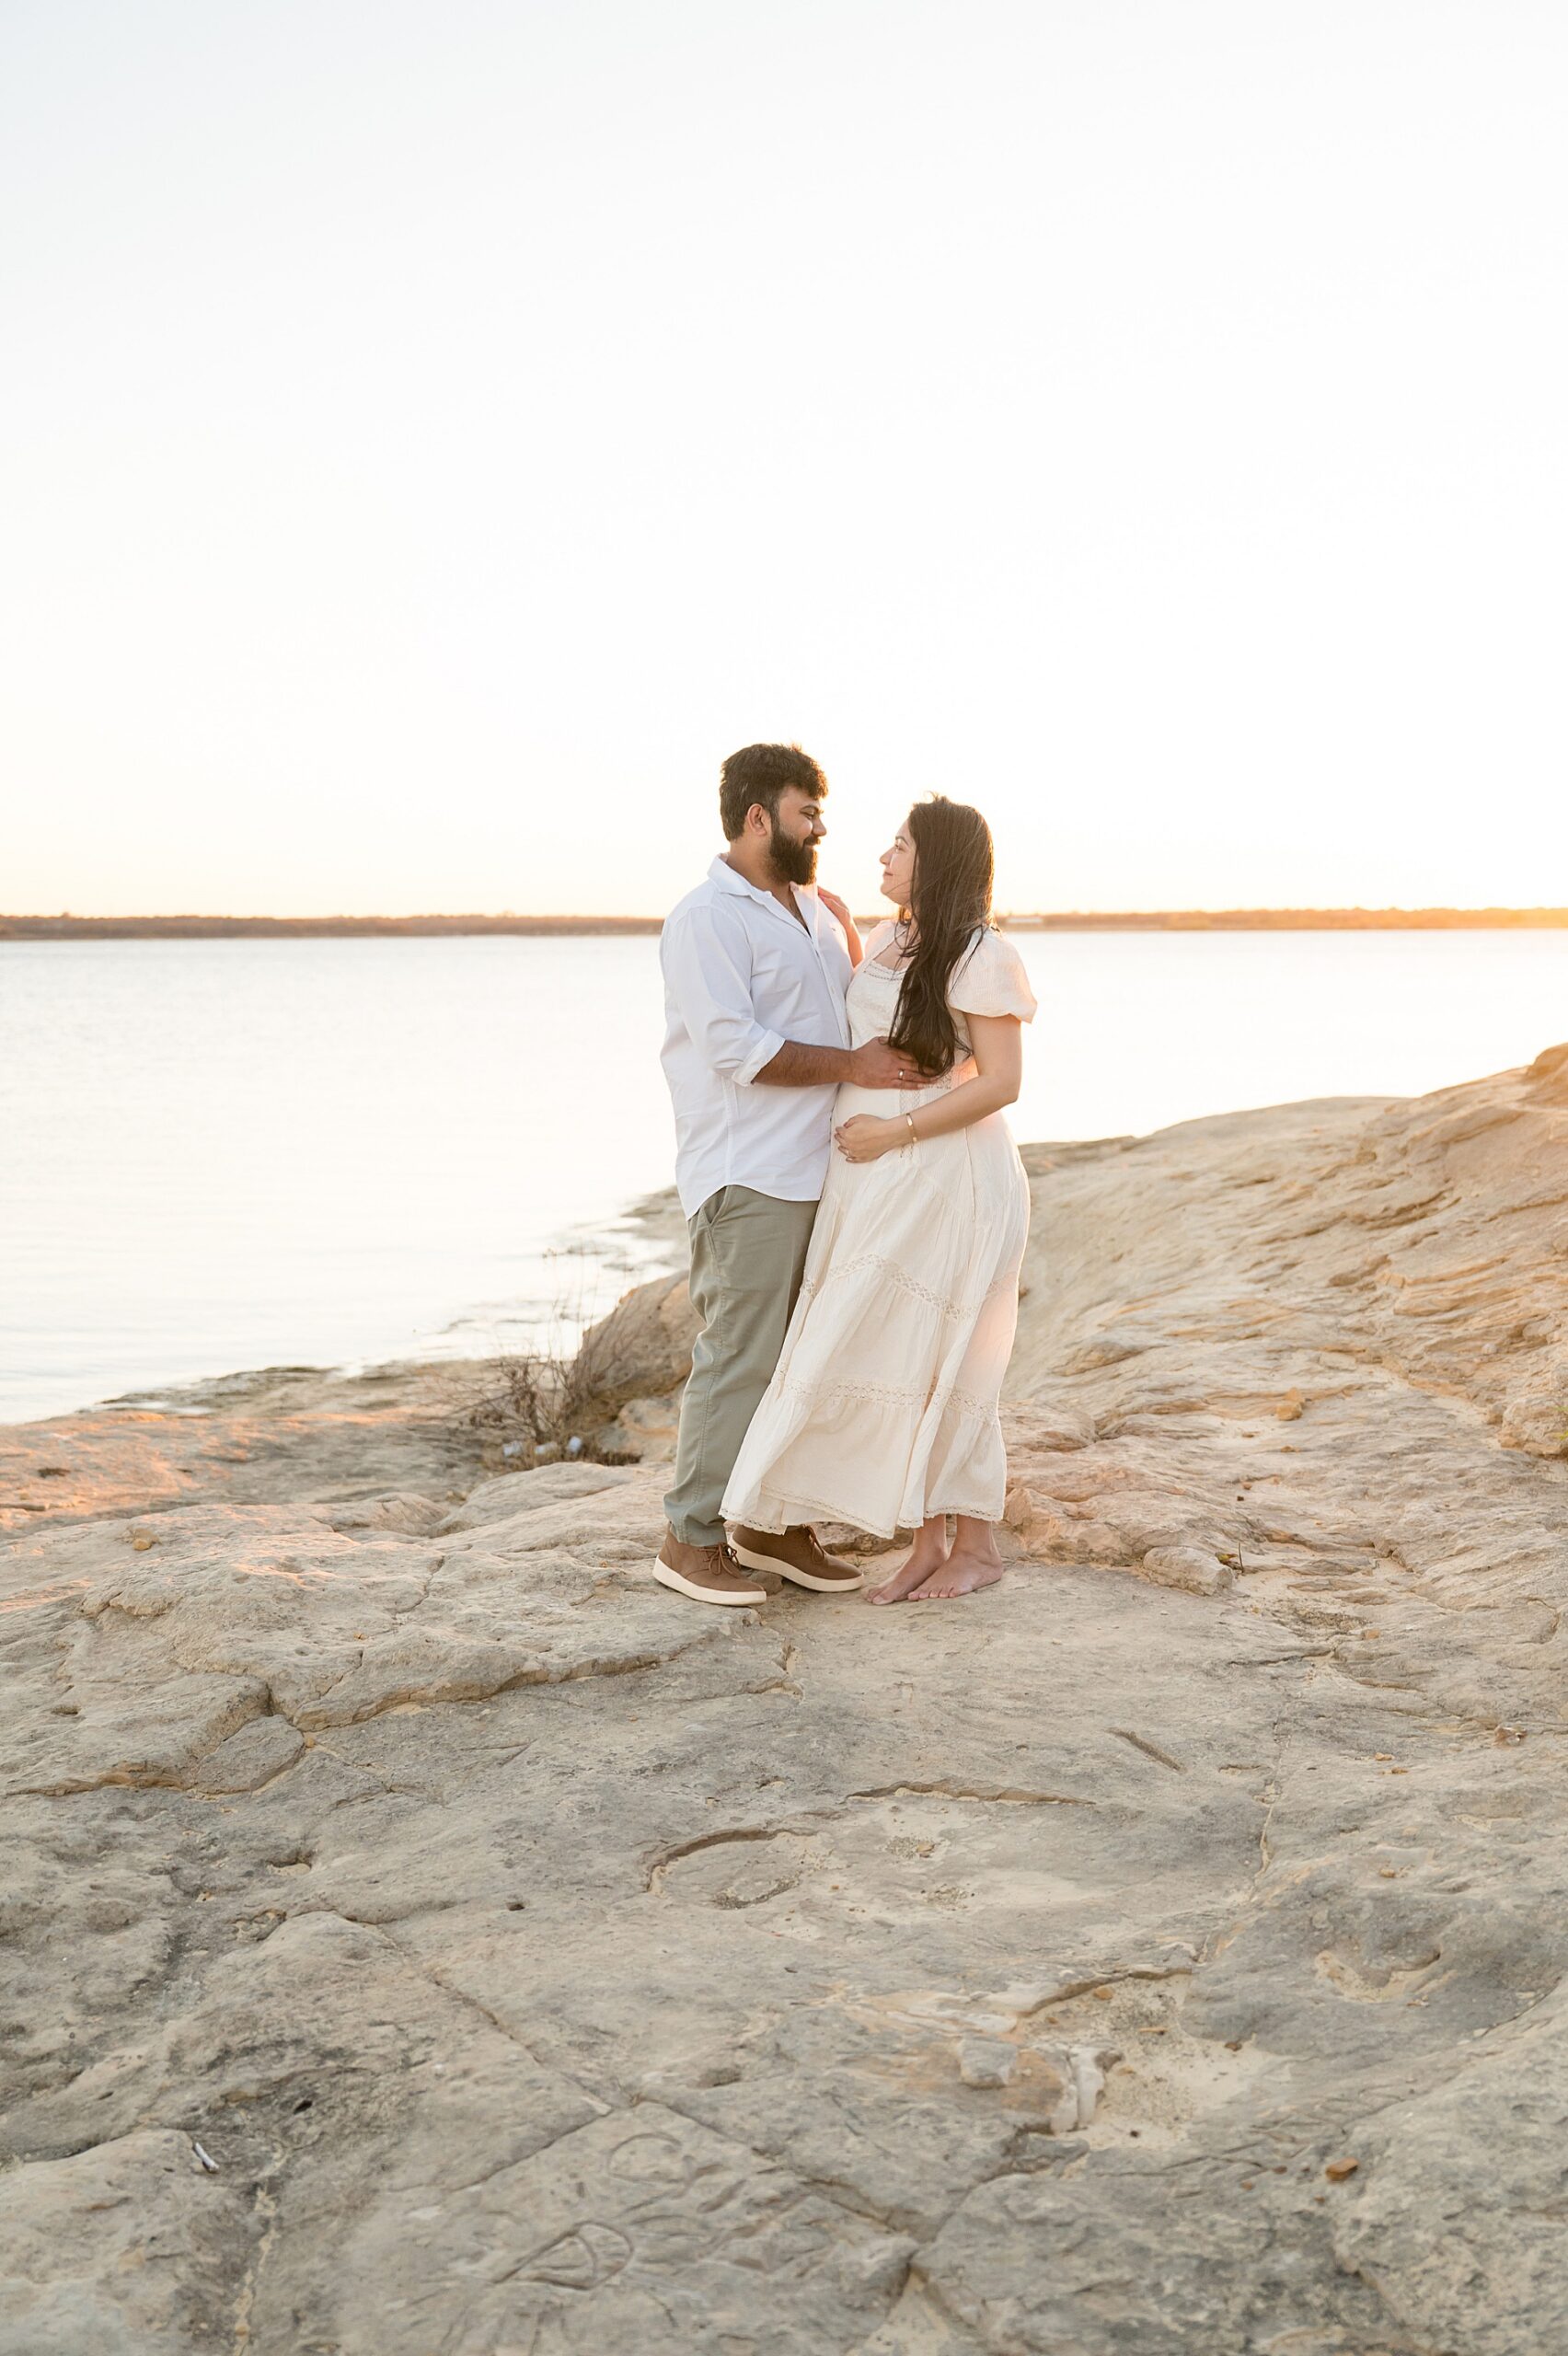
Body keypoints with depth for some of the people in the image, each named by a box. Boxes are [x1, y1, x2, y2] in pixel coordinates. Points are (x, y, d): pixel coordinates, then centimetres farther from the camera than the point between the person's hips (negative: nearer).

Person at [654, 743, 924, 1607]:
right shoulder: (706, 918, -8)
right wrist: (849, 1064, -15)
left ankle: (787, 1526, 19)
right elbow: (735, 1047, -18)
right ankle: (692, 1539, 3)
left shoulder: (817, 910, 18)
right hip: (750, 1178, -8)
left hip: (820, 1172, 9)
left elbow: (855, 1004, 34)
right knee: (739, 1359, -6)